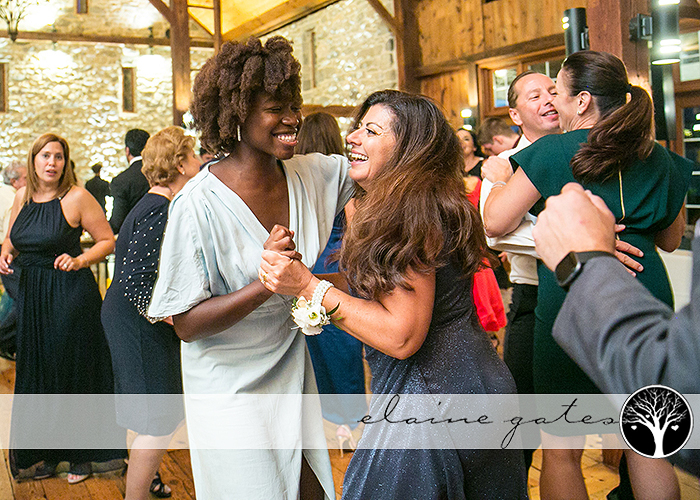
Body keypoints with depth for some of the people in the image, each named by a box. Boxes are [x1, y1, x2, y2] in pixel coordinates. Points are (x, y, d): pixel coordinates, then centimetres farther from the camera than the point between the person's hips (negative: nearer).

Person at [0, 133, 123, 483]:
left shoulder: (77, 197, -10)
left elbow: (108, 241, -7)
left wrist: (80, 261, -22)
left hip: (70, 294, -6)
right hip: (32, 296, 6)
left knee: (73, 372, 4)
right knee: (38, 372, 13)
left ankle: (81, 454, 20)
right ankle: (50, 452, 29)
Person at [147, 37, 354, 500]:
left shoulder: (313, 175, -5)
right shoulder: (199, 204, -21)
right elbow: (186, 324, -20)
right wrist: (264, 285, -33)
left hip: (292, 373, 6)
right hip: (232, 389, -5)